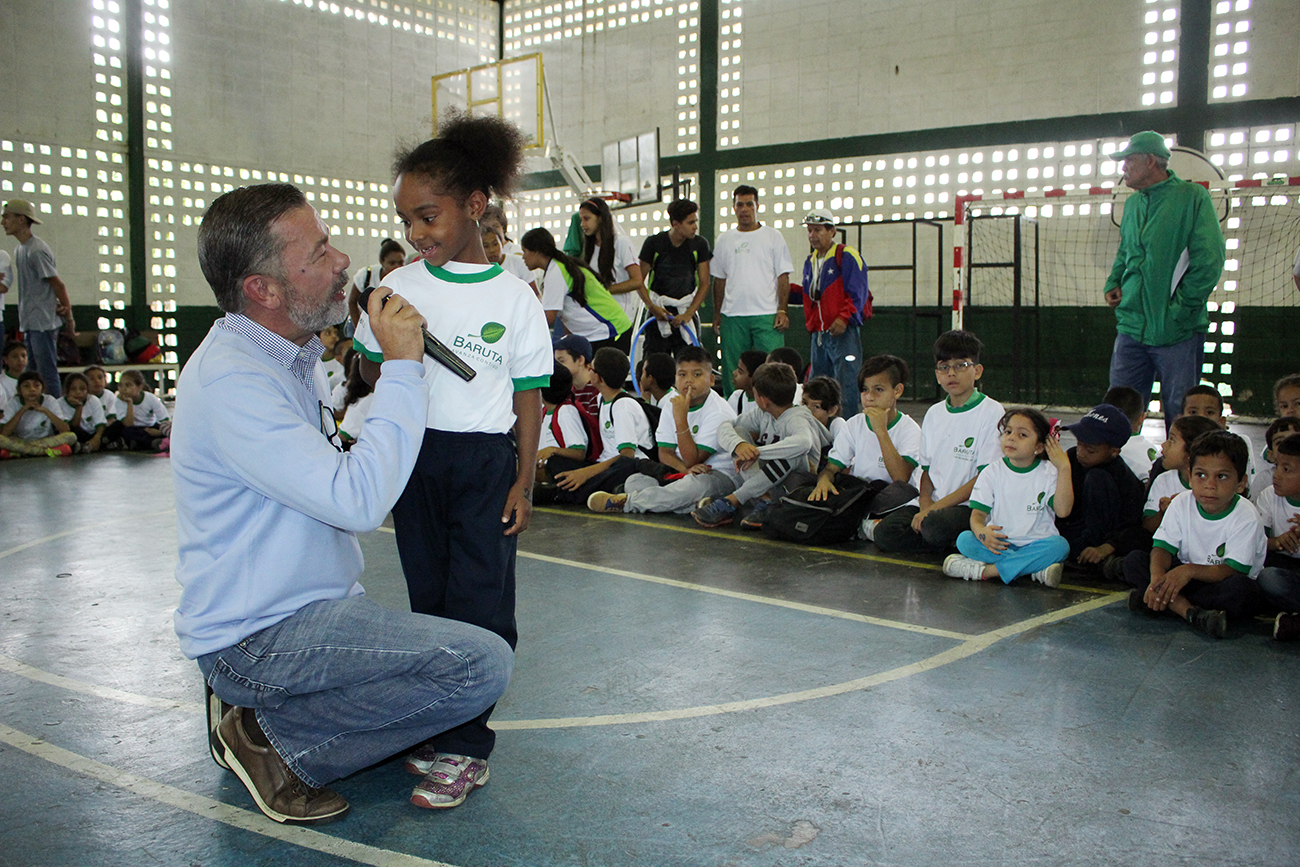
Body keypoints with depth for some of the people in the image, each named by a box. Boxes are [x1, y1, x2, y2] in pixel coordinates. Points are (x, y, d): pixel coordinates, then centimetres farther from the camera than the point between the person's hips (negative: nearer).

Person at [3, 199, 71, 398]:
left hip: (44, 323, -10)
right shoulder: (19, 250, 15)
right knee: (32, 374, 15)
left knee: (48, 374, -7)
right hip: (30, 323, 10)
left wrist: (67, 313, -5)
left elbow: (57, 283, -13)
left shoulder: (37, 250, -15)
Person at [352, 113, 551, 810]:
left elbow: (529, 395, 0)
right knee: (429, 593, 9)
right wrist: (393, 351, -11)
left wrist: (524, 480, -3)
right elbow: (370, 368, 11)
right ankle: (434, 725, 20)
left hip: (486, 458, -2)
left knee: (479, 600, -4)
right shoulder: (399, 288, 3)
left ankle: (465, 745, 3)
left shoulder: (513, 297, -3)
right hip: (416, 454, 3)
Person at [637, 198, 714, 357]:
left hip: (687, 310, 1)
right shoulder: (653, 243, -4)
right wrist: (651, 306, -14)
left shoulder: (700, 244, 0)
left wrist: (688, 313, -10)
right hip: (659, 311, -1)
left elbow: (704, 283, 0)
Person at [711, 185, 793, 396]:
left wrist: (782, 310, -8)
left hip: (767, 315, -2)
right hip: (732, 315, 3)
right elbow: (719, 280, 15)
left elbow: (783, 276, 3)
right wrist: (717, 315, 10)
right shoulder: (724, 240, 12)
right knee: (732, 370, 5)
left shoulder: (773, 237, 5)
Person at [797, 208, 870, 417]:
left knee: (846, 386, -10)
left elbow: (858, 292, -11)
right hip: (819, 334, 8)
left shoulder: (847, 256, -4)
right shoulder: (810, 261, 19)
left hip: (843, 332, -8)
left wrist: (844, 318, -21)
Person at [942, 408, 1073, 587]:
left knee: (1059, 545, -32)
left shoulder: (1049, 473, 1)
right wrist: (981, 532, -28)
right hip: (1000, 542, 1)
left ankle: (986, 570, -31)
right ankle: (1035, 568, -31)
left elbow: (1063, 510, -15)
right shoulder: (992, 472, 4)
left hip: (1036, 544, -1)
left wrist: (1064, 468, -17)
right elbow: (978, 513, -3)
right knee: (964, 539, -26)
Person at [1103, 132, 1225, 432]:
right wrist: (1113, 284, 10)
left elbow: (1208, 261, -11)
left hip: (1177, 330, -6)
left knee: (1180, 417, 3)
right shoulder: (1132, 203, 15)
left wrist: (1179, 308, -13)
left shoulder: (1193, 197, -5)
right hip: (1131, 327, 6)